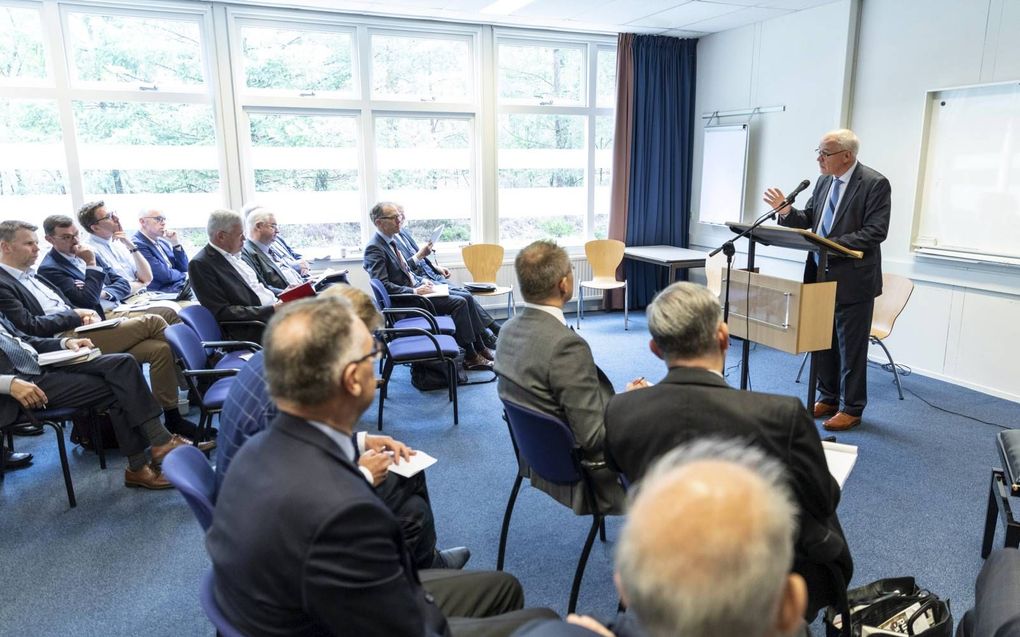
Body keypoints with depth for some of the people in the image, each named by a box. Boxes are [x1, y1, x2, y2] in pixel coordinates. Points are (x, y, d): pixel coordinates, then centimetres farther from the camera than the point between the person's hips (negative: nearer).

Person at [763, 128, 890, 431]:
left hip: (852, 279, -7)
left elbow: (876, 231, -17)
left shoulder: (875, 184, -12)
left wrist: (834, 245, -25)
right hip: (821, 274, 7)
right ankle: (827, 398, 30)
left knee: (851, 346, 3)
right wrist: (786, 210, -6)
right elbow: (809, 219, 13)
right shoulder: (824, 182, 10)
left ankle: (851, 409, 16)